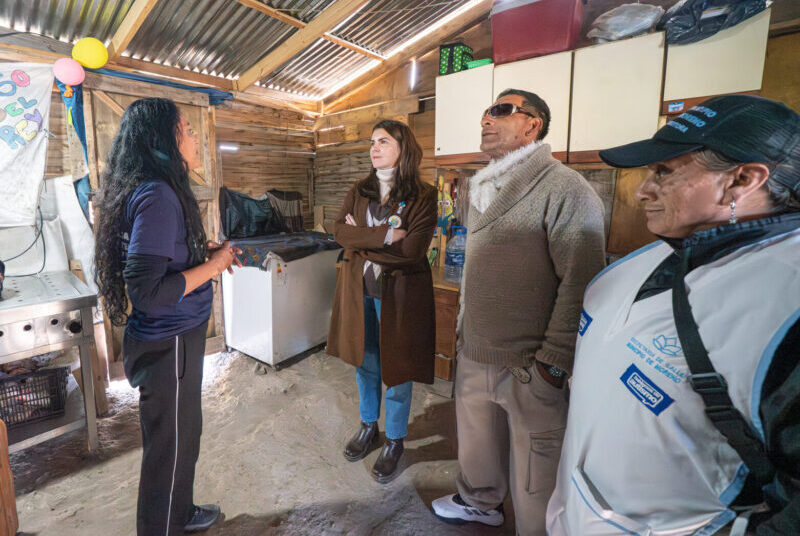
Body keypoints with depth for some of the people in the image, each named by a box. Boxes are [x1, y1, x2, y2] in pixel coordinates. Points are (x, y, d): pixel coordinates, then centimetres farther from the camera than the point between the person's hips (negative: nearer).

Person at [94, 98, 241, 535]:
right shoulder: (157, 196, -23)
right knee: (170, 447, 11)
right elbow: (146, 291, -27)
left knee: (182, 436, 26)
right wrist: (212, 266, -18)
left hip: (174, 339, 10)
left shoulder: (153, 190, 8)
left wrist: (203, 249, 7)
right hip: (169, 346, -10)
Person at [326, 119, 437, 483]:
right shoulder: (359, 191, 7)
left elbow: (413, 249, -19)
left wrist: (362, 239, -12)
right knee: (364, 362, 17)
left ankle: (395, 441, 30)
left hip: (398, 292, -4)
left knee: (396, 369, 8)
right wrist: (384, 235, -19)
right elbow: (340, 232, -6)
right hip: (359, 289, 5)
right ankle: (368, 426, 41)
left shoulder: (423, 196, -8)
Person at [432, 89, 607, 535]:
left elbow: (581, 284, -18)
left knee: (532, 476, 11)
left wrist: (553, 364, -18)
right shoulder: (483, 188, 13)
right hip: (473, 355, 8)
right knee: (476, 443, 26)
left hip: (529, 366, -7)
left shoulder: (566, 189, -14)